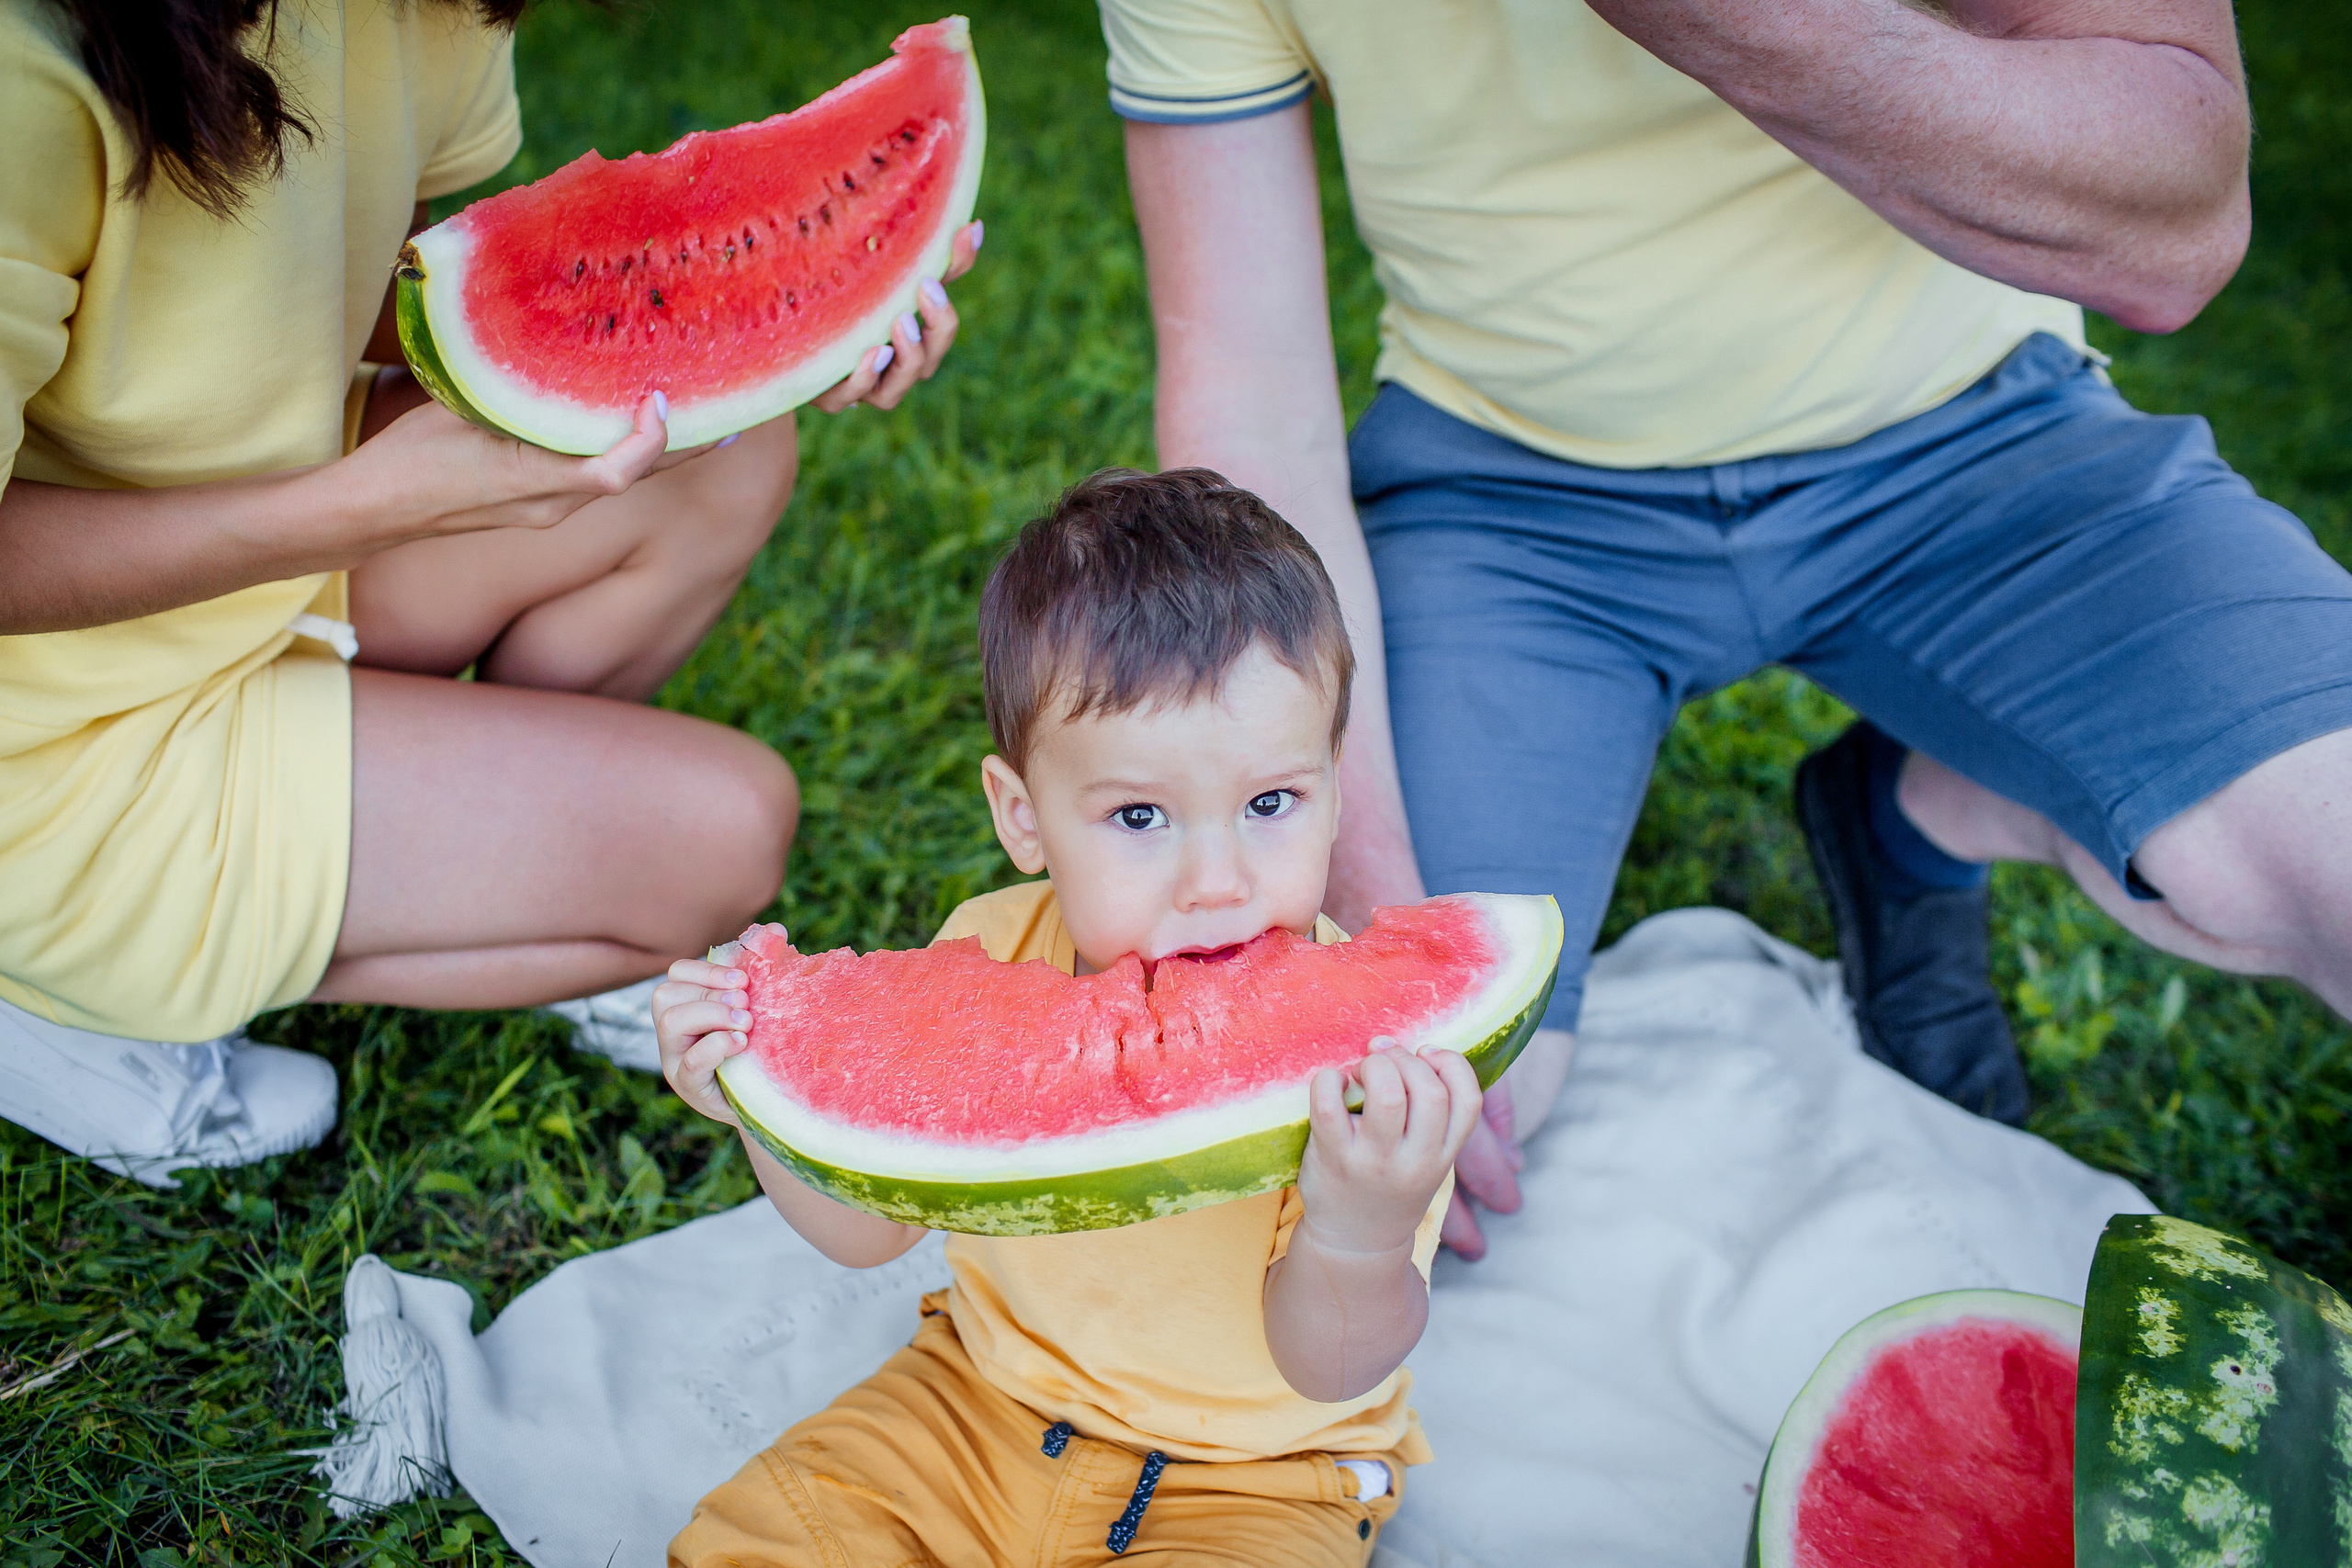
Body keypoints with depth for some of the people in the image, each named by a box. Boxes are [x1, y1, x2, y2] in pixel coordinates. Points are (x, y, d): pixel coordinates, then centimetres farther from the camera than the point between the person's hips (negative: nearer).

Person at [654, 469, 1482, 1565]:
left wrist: (1364, 1235, -47)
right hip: (983, 1399, 3)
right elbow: (874, 1225, 0)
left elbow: (1329, 1371, -25)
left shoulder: (1364, 1043, -26)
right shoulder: (987, 960, -12)